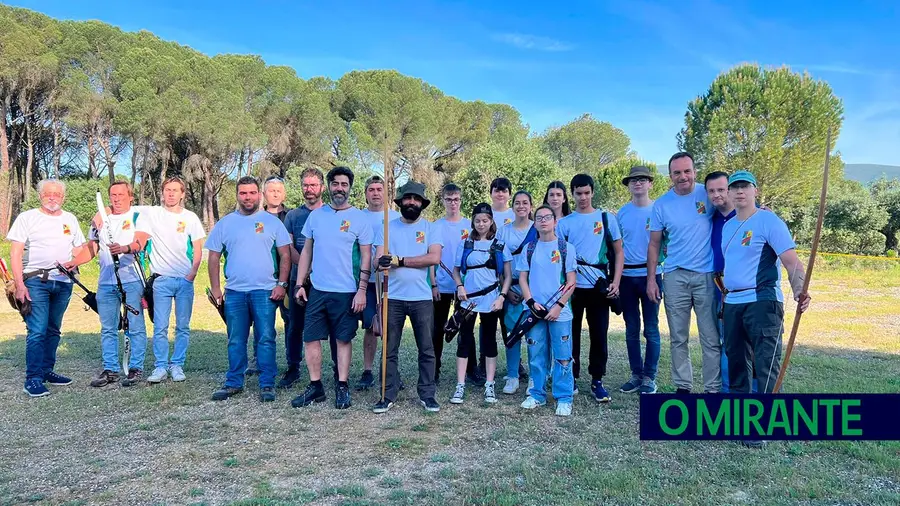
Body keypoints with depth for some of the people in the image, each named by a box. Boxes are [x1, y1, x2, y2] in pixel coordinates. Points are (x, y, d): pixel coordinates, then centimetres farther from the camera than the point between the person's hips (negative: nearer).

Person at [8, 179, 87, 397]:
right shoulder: (27, 217, 0)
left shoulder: (70, 219, 13)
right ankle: (33, 379, -5)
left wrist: (74, 262, -5)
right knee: (37, 332, -10)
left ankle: (47, 371, 23)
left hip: (63, 282, 5)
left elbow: (80, 248, 18)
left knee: (53, 330, 12)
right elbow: (15, 253, -5)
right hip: (35, 281, -5)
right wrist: (19, 285, -13)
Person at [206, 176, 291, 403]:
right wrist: (215, 288, 4)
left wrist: (282, 284, -5)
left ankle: (267, 384, 9)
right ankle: (234, 383, 21)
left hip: (265, 291, -2)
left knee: (266, 339, 0)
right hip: (234, 292, 2)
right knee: (235, 341, 10)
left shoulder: (272, 221, 3)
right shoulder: (225, 223, 8)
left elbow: (285, 255, 3)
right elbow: (213, 257, 11)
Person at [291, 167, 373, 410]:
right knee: (310, 338, 5)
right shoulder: (316, 215, 7)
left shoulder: (359, 218, -3)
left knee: (344, 339, 6)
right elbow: (306, 252, 10)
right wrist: (300, 284, 4)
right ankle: (315, 386, 17)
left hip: (347, 292, -3)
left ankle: (342, 387, 18)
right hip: (317, 289, 4)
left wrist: (362, 290, -11)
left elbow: (366, 257, -4)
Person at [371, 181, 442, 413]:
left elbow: (434, 257, -12)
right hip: (393, 298, 1)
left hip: (422, 298, 0)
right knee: (389, 350, 7)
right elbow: (380, 261, -2)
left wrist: (399, 260, -14)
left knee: (427, 350, 6)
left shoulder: (429, 228, 3)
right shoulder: (388, 227, 6)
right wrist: (382, 263, -27)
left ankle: (427, 394, 18)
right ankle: (388, 395, 18)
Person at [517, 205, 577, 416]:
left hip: (559, 312, -2)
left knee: (562, 357, 1)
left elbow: (571, 282, -1)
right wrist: (531, 302, -6)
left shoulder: (566, 247, 1)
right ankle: (537, 395, 22)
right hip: (535, 311, 2)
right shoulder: (529, 248, 8)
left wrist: (558, 306, -10)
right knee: (536, 356, 8)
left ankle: (564, 399, 11)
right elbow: (522, 278, 8)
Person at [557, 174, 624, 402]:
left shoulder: (607, 218, 5)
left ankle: (597, 381, 15)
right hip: (573, 287, 0)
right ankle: (571, 379, 19)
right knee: (572, 334, 6)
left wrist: (615, 282, -4)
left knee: (599, 335, 3)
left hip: (600, 287, 0)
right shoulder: (564, 223, 6)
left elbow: (619, 252, 6)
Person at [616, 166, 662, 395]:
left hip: (650, 275, -3)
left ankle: (649, 377, 10)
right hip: (627, 276, 3)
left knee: (651, 328, 1)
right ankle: (636, 374, 19)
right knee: (631, 329, 9)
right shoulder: (622, 212, 8)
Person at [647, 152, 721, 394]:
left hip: (707, 275, -1)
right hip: (675, 277, 2)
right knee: (678, 338, 9)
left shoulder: (708, 194, -2)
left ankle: (713, 389, 11)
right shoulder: (661, 204, 2)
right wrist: (651, 279, 1)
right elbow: (654, 243, 5)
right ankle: (682, 387, 20)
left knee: (711, 338, 1)